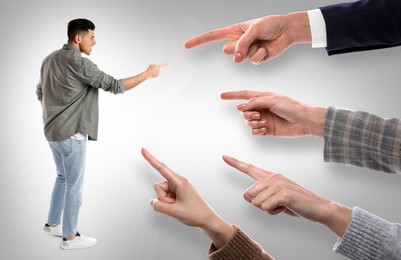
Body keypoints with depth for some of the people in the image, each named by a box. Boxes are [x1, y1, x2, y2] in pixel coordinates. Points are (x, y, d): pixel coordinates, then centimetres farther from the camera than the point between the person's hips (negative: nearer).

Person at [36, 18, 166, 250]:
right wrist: (148, 74, -12)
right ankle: (70, 237, 15)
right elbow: (114, 86, -20)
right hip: (71, 134, -9)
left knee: (63, 178, 24)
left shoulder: (50, 59, 9)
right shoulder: (79, 63, -19)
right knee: (75, 185, 3)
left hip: (53, 131, 9)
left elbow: (40, 93, 18)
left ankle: (52, 224, 34)